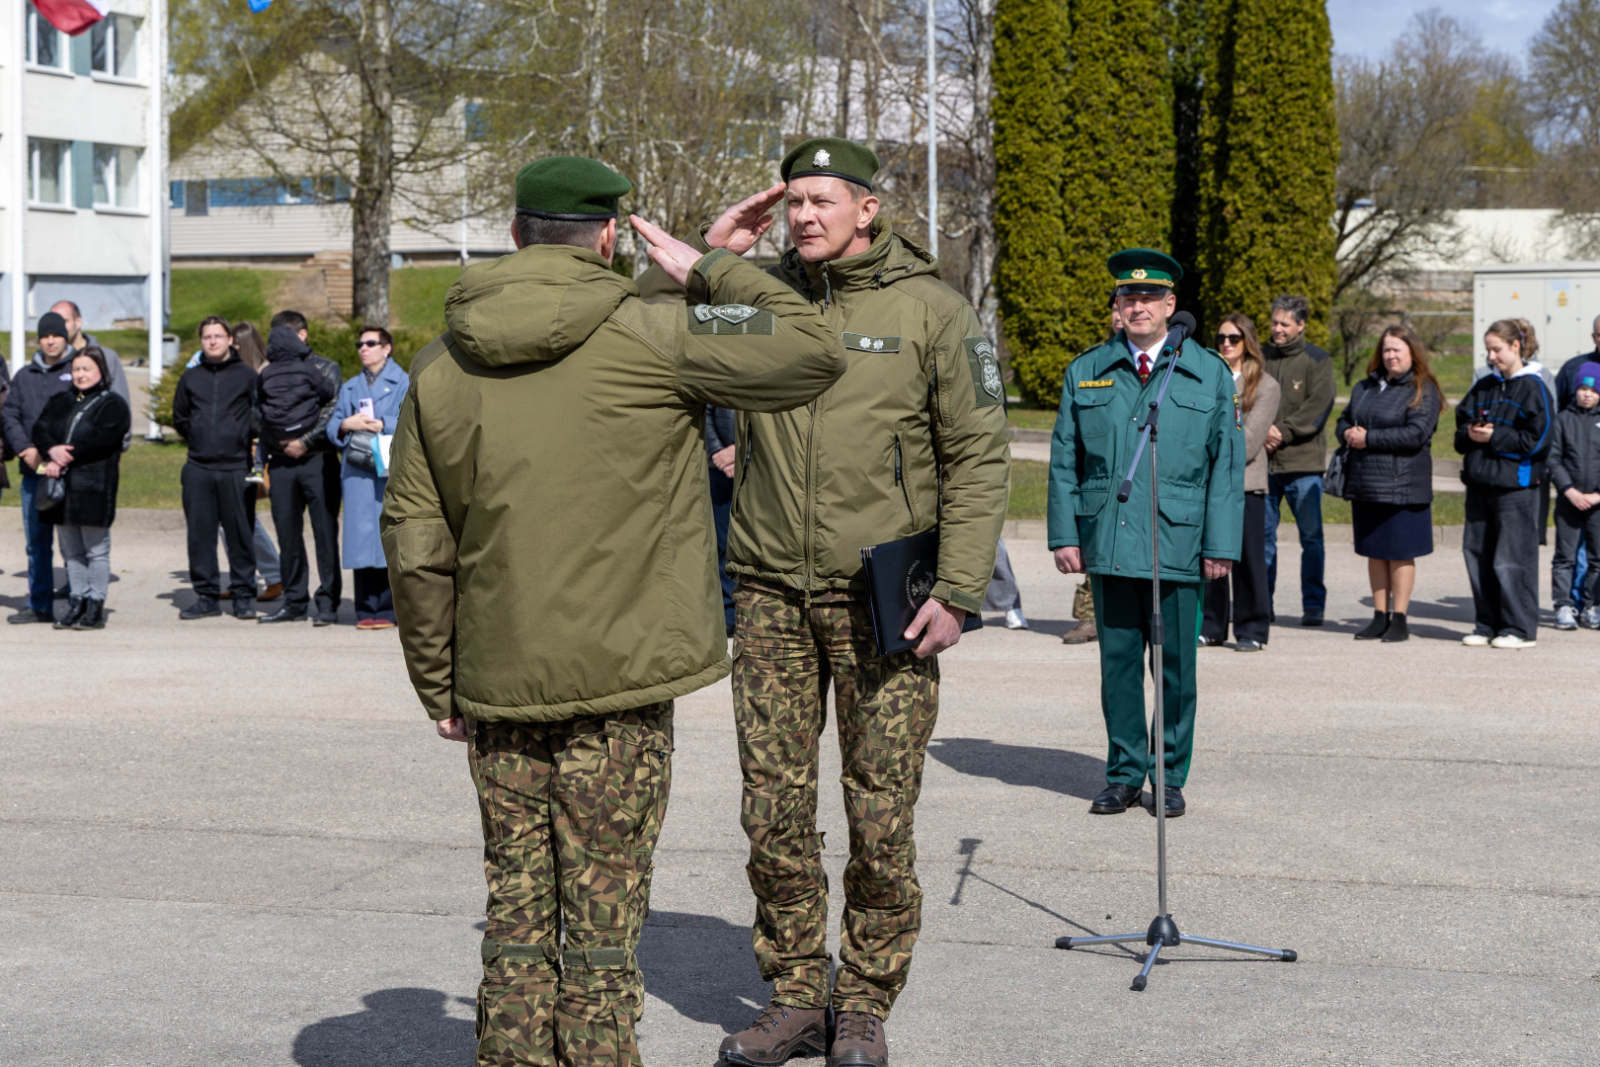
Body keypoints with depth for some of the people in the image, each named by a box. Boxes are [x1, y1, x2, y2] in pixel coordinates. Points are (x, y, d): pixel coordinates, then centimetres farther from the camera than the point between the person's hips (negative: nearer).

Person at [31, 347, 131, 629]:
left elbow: (99, 440, -13)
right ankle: (76, 603, 15)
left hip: (94, 487, -6)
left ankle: (95, 607, 1)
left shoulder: (112, 405, 0)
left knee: (96, 550, -2)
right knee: (70, 551, 9)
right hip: (61, 488, 6)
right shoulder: (58, 402, 19)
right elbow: (40, 429, 6)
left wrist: (64, 460, -16)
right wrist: (52, 450, -15)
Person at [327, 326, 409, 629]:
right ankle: (366, 609, 2)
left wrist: (382, 424, -12)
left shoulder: (403, 383, 8)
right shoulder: (350, 387, 22)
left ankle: (388, 610, -5)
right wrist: (346, 425, -4)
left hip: (390, 470, -4)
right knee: (361, 536, -1)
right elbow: (333, 427, 17)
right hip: (357, 470, 4)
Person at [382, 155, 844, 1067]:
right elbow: (814, 351, -6)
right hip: (618, 685, -4)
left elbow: (416, 549, 7)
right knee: (602, 924, 2)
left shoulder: (441, 367, 6)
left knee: (519, 919, 12)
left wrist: (440, 686, 16)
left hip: (498, 688, 4)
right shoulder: (644, 337, -9)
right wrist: (708, 272, 6)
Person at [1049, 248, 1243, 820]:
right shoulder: (1085, 374, 9)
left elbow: (1227, 466, 4)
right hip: (1107, 543, 1)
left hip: (1178, 546, -1)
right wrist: (1064, 534, 2)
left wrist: (1221, 545, -2)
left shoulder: (1210, 374, 6)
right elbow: (1064, 461, 10)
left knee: (1175, 666, 3)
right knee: (1117, 661, 6)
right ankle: (1124, 774, 16)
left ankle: (1171, 778, 15)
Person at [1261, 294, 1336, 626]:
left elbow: (1318, 406, -8)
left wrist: (1283, 432, -15)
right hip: (1263, 462, 3)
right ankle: (1262, 603, 14)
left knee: (1311, 536, 1)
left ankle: (1314, 604, 8)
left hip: (1303, 464, -3)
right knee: (1262, 534, 6)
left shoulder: (1318, 361, 2)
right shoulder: (1261, 358, 10)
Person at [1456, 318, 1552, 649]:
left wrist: (1494, 437, -13)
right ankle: (1487, 625, 17)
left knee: (1512, 559, -5)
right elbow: (1461, 426, 19)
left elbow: (1537, 439, -11)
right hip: (1480, 484, 7)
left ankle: (1520, 629, 3)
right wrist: (1470, 434, -3)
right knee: (1478, 555, 8)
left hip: (1515, 486, -7)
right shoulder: (1484, 387, 15)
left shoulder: (1532, 388, -5)